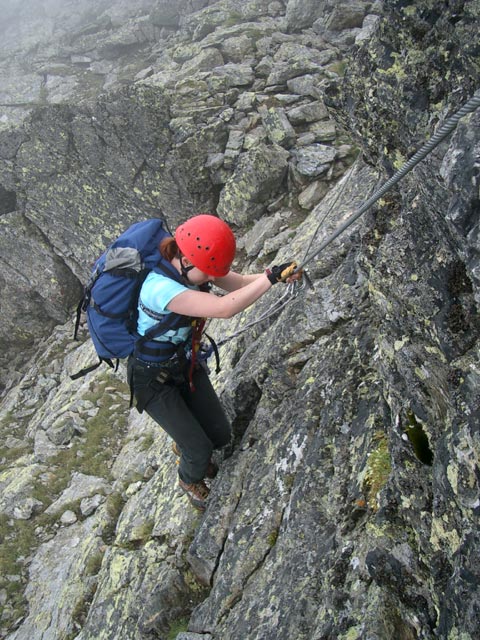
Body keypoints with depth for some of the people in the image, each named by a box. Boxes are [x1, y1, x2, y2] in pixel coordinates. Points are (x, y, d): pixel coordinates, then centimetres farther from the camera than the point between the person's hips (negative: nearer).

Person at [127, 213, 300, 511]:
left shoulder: (195, 266, -13)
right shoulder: (160, 288, -38)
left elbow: (241, 283, -18)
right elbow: (224, 308, -48)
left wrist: (280, 275, -36)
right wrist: (271, 278, -42)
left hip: (186, 363, 7)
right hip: (153, 378, -7)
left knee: (221, 435, 11)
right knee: (200, 450, 2)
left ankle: (184, 445, 46)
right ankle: (190, 480, 39)